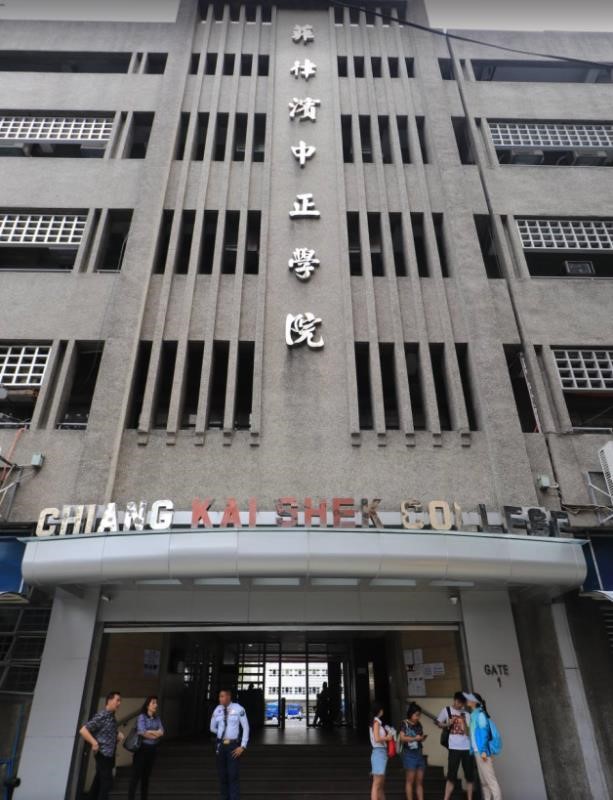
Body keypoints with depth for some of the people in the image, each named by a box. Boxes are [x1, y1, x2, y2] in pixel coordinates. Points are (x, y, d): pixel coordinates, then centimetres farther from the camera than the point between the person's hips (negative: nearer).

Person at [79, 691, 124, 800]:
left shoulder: (112, 717, 9)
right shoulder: (101, 716, -17)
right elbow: (83, 730, -20)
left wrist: (118, 735, 7)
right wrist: (94, 743, -26)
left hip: (109, 755, 9)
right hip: (103, 754, -9)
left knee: (99, 782, 16)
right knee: (107, 783, -7)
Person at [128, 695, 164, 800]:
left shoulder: (157, 719, 9)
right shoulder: (141, 717, -7)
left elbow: (161, 732, -1)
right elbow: (142, 733, -18)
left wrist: (149, 732, -14)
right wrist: (155, 734, -7)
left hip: (152, 749, 6)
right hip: (142, 748, -6)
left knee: (146, 776, 13)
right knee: (136, 775, -3)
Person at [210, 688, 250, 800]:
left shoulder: (238, 709, -13)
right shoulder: (217, 710, 0)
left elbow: (246, 728, -10)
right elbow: (213, 728, 15)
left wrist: (243, 747, -14)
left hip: (233, 746, -4)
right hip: (220, 745, 4)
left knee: (233, 775, -4)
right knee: (222, 774, 11)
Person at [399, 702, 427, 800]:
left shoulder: (419, 725, 12)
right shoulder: (405, 724, -6)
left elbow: (421, 739, 17)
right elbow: (402, 738, -14)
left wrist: (423, 737, -5)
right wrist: (414, 738, -19)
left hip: (419, 754, 6)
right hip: (409, 754, -6)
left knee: (420, 781, 7)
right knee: (410, 780, -1)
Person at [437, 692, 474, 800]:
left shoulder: (466, 714, 8)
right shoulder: (447, 710, 3)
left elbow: (468, 732, 3)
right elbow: (438, 723, 8)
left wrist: (463, 721, -14)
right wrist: (448, 724, -8)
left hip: (467, 748, 3)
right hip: (454, 748, -3)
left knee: (470, 776, 6)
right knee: (451, 776, -2)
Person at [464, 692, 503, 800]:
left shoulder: (480, 714, -7)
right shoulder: (474, 715, 17)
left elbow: (484, 732, -14)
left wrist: (484, 750, -20)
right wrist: (473, 750, 12)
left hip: (482, 751, -9)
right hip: (477, 751, 9)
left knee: (490, 779, -11)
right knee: (483, 780, 9)